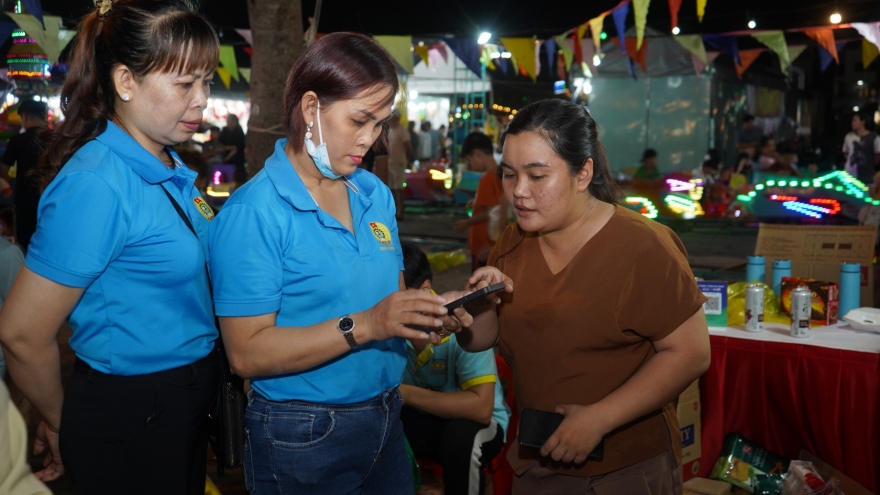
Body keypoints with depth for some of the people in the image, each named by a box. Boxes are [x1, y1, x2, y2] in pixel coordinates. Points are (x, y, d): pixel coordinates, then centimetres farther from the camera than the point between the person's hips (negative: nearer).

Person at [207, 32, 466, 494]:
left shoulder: (376, 195, 4)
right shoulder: (253, 213, -17)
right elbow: (248, 354, -21)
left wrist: (426, 311, -11)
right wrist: (362, 327, -28)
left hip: (386, 421, 6)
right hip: (302, 438, -6)